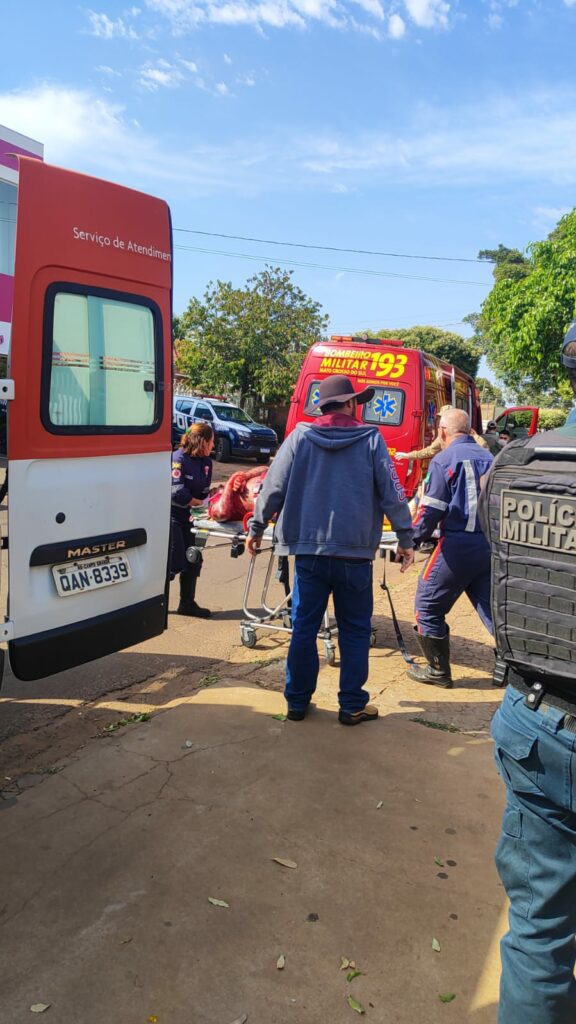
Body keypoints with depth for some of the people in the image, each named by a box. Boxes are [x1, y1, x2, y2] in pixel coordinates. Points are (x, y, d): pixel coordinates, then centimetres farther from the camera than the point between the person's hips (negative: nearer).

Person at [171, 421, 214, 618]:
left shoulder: (206, 462, 7)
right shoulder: (178, 458, -17)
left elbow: (203, 490, 10)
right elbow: (177, 493, -22)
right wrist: (201, 503, -13)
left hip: (187, 516, 8)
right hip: (171, 515, -8)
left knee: (193, 559, 8)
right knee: (175, 562, -9)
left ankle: (187, 603, 20)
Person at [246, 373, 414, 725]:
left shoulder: (300, 436, 2)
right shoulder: (371, 439, -1)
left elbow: (273, 487, 1)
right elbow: (392, 494, -3)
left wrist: (257, 529, 13)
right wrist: (406, 539, 5)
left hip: (308, 550, 2)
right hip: (355, 552, -1)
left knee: (303, 628, 11)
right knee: (355, 631, 11)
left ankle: (297, 701, 20)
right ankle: (352, 706, 17)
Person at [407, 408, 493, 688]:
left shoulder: (443, 460, -6)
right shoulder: (489, 458, 10)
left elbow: (431, 510, -11)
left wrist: (411, 540, -2)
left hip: (458, 546, -6)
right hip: (491, 545, 6)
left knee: (428, 606, 9)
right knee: (492, 607, 14)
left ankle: (438, 670, 17)